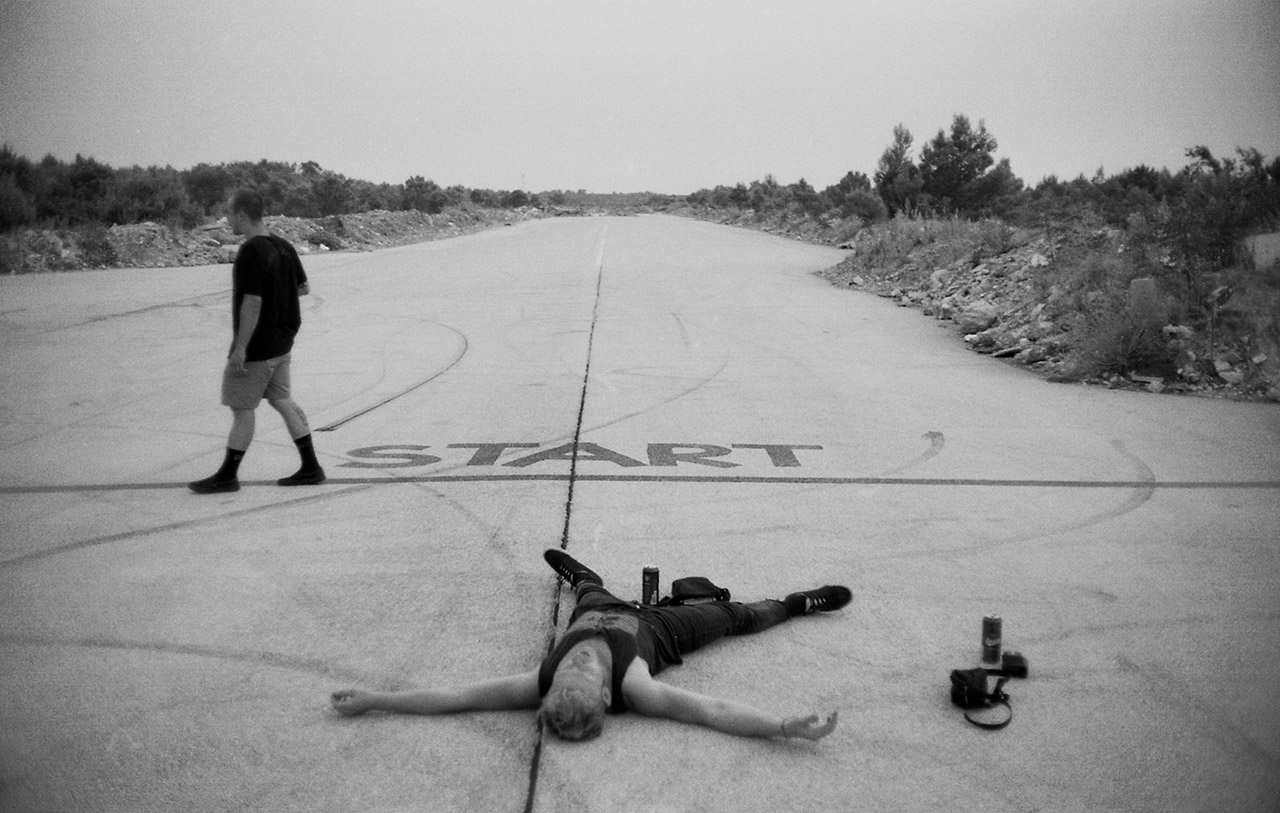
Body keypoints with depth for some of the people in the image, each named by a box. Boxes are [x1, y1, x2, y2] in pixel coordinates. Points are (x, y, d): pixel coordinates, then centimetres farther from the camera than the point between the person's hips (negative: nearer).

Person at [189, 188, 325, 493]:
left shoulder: (250, 253, -20)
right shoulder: (283, 246, 6)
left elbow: (252, 303, -23)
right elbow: (303, 287, 14)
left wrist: (240, 348, -21)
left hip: (255, 347, -9)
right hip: (281, 342, 9)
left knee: (241, 408, 1)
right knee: (282, 400, 15)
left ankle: (227, 476, 11)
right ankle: (310, 468, 17)